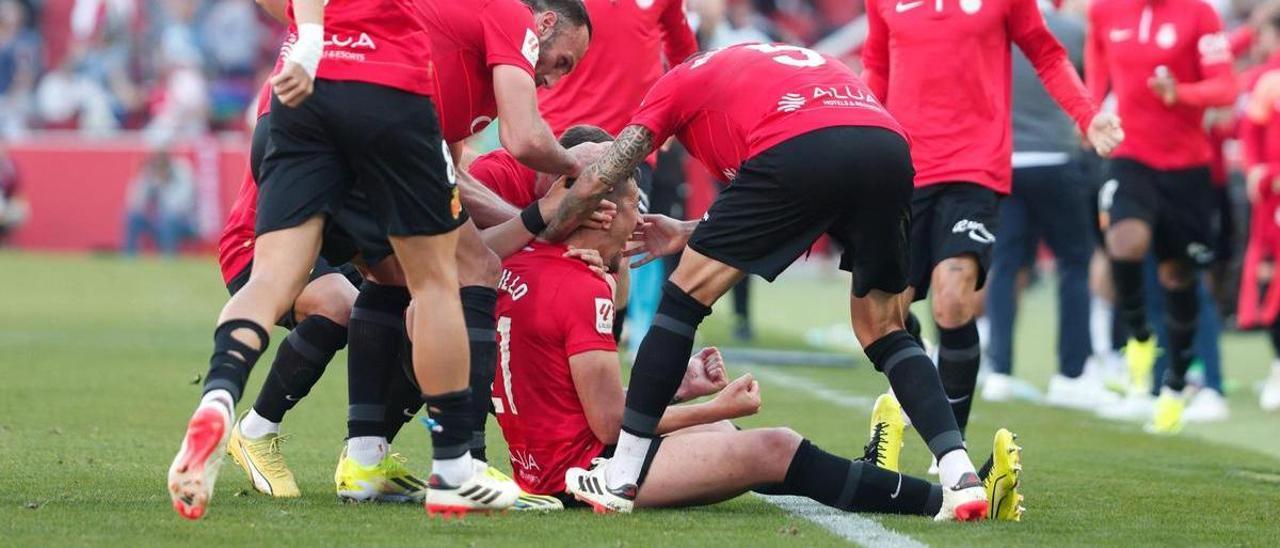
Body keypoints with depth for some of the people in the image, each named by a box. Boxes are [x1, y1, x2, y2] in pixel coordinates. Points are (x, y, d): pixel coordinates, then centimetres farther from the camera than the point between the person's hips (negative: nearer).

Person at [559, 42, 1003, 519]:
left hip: (799, 154, -5)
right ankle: (961, 476, 6)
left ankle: (621, 478, 13)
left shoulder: (681, 82, 30)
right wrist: (688, 234, 45)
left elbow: (595, 181, 25)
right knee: (883, 333, 22)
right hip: (889, 147, 5)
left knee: (685, 297, 12)